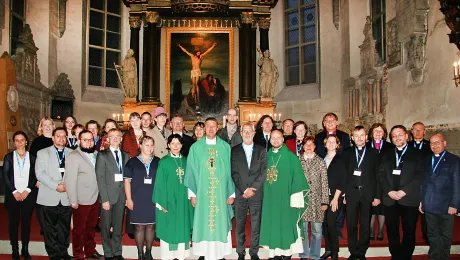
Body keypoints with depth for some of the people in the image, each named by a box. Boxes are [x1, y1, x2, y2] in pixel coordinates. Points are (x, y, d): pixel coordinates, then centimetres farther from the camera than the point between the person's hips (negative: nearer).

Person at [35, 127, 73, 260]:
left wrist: (67, 184, -10)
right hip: (49, 197, -2)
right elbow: (40, 173, -6)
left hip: (67, 197, 2)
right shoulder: (43, 153, 5)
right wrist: (56, 185, -14)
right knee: (50, 228, 3)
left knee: (65, 227, 8)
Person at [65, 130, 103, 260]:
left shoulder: (96, 154, 7)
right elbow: (70, 180, -14)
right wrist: (73, 201, -15)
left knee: (91, 228, 18)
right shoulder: (73, 157, -11)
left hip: (95, 199, 5)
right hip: (81, 201, -5)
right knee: (79, 229, 8)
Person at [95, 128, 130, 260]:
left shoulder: (126, 155, 11)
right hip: (108, 195, -3)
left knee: (118, 226, 11)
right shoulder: (102, 155, -2)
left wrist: (128, 195, -1)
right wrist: (104, 199, -13)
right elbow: (100, 178, -7)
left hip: (121, 195, 3)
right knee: (106, 226, 5)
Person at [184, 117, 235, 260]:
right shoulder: (196, 147, 2)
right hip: (202, 192, 0)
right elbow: (191, 171, 3)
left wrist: (231, 193, 2)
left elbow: (230, 171, 5)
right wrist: (192, 194, -2)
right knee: (203, 223, 4)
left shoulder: (225, 147, 4)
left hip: (221, 193, 1)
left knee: (220, 222, 4)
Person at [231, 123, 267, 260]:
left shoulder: (261, 151, 7)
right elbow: (234, 173, -1)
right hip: (240, 194, 0)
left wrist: (253, 189, -9)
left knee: (256, 225, 4)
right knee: (240, 225, 5)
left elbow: (263, 172, 0)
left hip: (257, 194, 0)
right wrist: (244, 190, -9)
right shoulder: (234, 151, 6)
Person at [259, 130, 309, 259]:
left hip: (285, 198, -4)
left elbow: (297, 178, -7)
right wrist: (264, 193, 5)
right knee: (272, 225, 8)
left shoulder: (291, 157, -5)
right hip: (269, 199, 4)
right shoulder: (267, 156, 8)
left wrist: (296, 199, -12)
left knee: (286, 226, 2)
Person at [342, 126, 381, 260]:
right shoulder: (347, 153, 8)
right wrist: (343, 194, 0)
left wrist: (377, 196, -2)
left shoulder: (374, 153, 5)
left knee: (365, 225, 6)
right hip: (351, 193, 1)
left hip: (367, 194, 0)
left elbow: (378, 175, 3)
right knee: (351, 225, 4)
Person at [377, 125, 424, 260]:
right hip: (390, 199, 3)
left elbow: (420, 175, -5)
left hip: (409, 199, -3)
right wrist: (389, 191, -8)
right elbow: (381, 174, 8)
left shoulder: (416, 154, 4)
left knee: (409, 232, 2)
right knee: (392, 231, 6)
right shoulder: (386, 155, 16)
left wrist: (404, 191, -13)